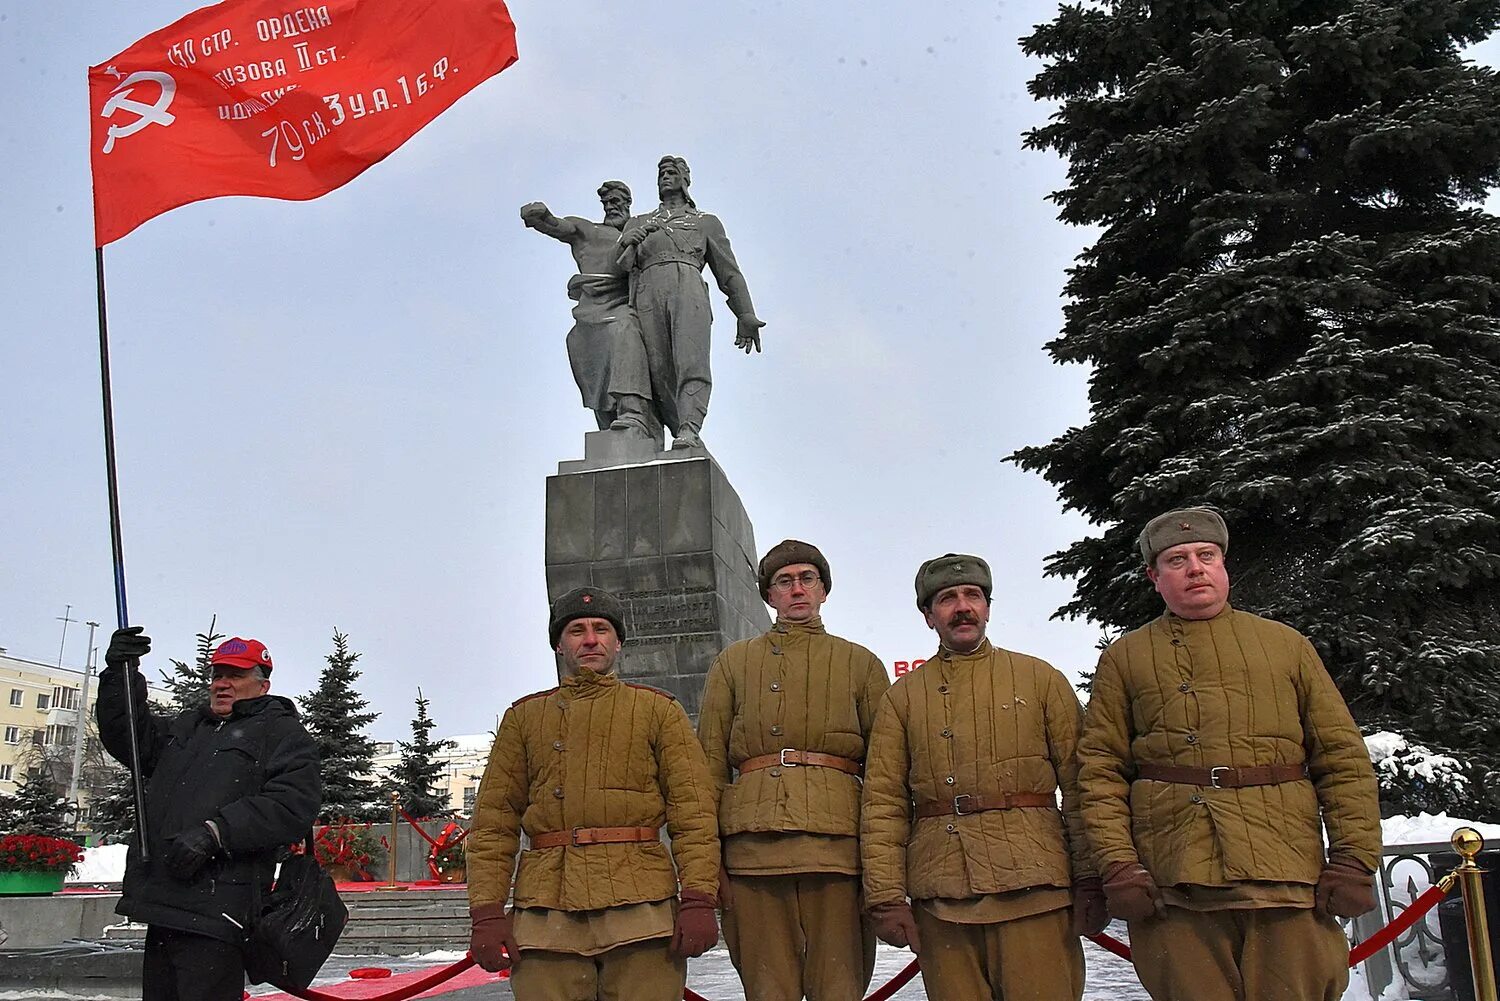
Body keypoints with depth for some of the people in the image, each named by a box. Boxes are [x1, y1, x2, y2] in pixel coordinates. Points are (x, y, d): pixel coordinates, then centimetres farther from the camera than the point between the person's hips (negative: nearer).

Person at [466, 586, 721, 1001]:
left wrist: (698, 900, -9)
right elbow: (493, 823, 11)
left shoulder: (658, 710, 12)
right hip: (547, 913, 1)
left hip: (640, 905, -1)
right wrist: (487, 913, 0)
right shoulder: (524, 717, 17)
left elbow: (693, 813, 3)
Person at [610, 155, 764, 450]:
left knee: (691, 358, -24)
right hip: (646, 292, 3)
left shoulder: (706, 222, 31)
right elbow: (624, 263, 19)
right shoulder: (638, 223, 36)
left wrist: (745, 315, 11)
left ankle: (689, 430, -37)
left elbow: (729, 271, 22)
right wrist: (632, 240, -3)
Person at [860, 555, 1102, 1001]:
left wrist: (1090, 880, -1)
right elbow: (883, 802, 6)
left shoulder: (1041, 678, 11)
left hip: (1032, 883, -1)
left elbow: (1079, 784, 6)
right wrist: (886, 896, -2)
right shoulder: (903, 696, 12)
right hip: (939, 896, 1)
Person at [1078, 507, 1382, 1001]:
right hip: (1173, 888, -1)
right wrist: (1117, 864, -5)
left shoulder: (1286, 644, 15)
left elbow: (1342, 757, 11)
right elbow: (1100, 768, 6)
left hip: (1288, 879, 1)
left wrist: (1354, 859, 1)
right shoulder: (1124, 657, 12)